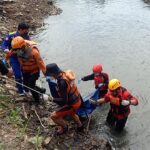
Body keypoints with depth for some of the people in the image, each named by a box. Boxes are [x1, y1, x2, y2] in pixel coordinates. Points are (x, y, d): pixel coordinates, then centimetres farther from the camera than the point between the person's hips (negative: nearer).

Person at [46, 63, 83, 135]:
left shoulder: (62, 82, -32)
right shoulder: (65, 74, -5)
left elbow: (64, 100, -29)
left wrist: (52, 99, -21)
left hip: (72, 104, -9)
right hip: (77, 100, 9)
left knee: (53, 116, 1)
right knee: (71, 113, 39)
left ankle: (64, 127, 24)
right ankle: (79, 125, 54)